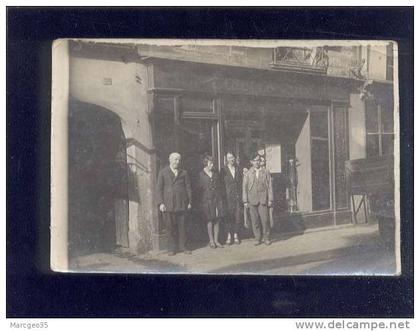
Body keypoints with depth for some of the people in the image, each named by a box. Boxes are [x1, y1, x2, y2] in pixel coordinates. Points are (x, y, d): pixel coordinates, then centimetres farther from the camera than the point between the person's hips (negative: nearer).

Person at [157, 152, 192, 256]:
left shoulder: (183, 173, 13)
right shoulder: (163, 173, 8)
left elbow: (188, 188, 13)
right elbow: (159, 189, 4)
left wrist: (189, 201, 5)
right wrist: (161, 203, -5)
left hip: (181, 203, 2)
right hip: (168, 204, -2)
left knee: (182, 226, 3)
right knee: (171, 227, -1)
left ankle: (182, 246, 12)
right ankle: (173, 248, 7)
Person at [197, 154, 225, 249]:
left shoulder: (216, 174, 12)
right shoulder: (200, 175, -1)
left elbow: (219, 187, 15)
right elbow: (199, 189, 0)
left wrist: (220, 199, 8)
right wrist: (201, 201, -5)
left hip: (217, 199, 4)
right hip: (207, 201, -4)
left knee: (217, 220, 3)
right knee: (210, 221, -1)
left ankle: (216, 240, 11)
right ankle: (211, 241, 9)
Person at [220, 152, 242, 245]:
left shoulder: (238, 170, 10)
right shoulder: (224, 170, 3)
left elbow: (241, 183, 10)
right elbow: (221, 184, 1)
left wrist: (241, 196, 0)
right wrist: (223, 197, -6)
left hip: (237, 196, 2)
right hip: (228, 196, -2)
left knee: (237, 216, 1)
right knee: (229, 216, -2)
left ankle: (236, 235, 10)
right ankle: (229, 235, 6)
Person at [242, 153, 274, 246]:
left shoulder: (266, 172, 8)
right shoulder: (248, 173, 8)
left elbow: (269, 186, 7)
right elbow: (244, 187, 8)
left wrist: (270, 199, 1)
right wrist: (245, 201, 2)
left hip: (263, 199, -1)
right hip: (252, 200, 1)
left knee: (265, 219, -5)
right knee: (255, 221, 1)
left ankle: (266, 238, 7)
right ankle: (258, 238, 10)